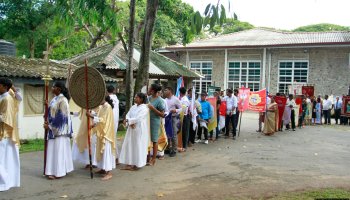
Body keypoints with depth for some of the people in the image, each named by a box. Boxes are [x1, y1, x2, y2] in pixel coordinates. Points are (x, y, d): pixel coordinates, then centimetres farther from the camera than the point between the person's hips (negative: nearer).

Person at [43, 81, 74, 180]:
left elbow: (61, 116, -20)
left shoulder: (62, 100, -16)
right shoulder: (55, 99, 12)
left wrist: (49, 125, -14)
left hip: (60, 129, -9)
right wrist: (48, 122, 4)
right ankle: (54, 171, 20)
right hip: (54, 129, 9)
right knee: (53, 149, 12)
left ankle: (58, 171, 3)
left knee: (59, 149, -4)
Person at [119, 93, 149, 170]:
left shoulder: (144, 108, -10)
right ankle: (129, 164, 12)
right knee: (129, 145, 6)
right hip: (131, 129, 8)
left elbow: (138, 118, -20)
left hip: (140, 130, -8)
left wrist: (127, 120, -13)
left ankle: (137, 164, 8)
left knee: (138, 146, -2)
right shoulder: (133, 107, 13)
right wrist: (130, 123, -14)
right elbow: (127, 115, 5)